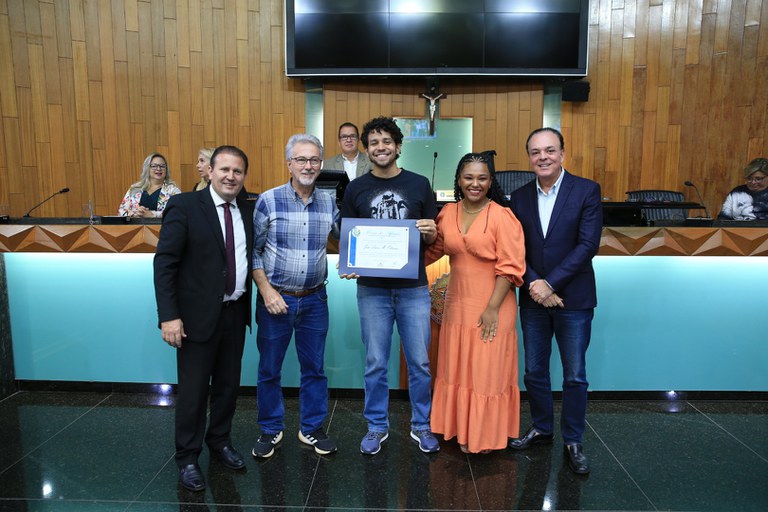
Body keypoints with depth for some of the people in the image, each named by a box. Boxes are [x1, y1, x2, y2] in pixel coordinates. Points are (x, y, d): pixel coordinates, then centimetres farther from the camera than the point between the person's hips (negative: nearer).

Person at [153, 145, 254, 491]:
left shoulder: (248, 211, 6)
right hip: (198, 314, -5)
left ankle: (220, 442, 38)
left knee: (228, 384, 16)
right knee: (193, 390, 6)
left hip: (235, 312, 5)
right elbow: (164, 263, -12)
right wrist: (169, 316, -18)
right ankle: (187, 458, 26)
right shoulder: (184, 206, -10)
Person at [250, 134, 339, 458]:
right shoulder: (268, 200, -7)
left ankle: (312, 428, 30)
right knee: (269, 368, 10)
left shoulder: (329, 203, 2)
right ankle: (270, 429, 30)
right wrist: (266, 291, -13)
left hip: (314, 299, 3)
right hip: (275, 297, -2)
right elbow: (252, 251, -4)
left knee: (314, 367, 12)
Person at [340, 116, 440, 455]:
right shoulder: (356, 189, 5)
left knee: (419, 361, 7)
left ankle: (420, 425, 27)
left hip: (413, 287, 0)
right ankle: (377, 426, 26)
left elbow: (431, 238, 8)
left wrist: (430, 231, -14)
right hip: (372, 288, 0)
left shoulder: (419, 184, 4)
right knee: (375, 363, 9)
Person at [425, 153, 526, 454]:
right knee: (459, 368, 15)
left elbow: (511, 267, -14)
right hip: (457, 303, 5)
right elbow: (432, 250, 12)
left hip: (492, 306, -5)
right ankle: (463, 431, 33)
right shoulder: (447, 214, 4)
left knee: (489, 370, 6)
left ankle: (487, 435, 26)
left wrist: (493, 308, -17)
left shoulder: (502, 216, -12)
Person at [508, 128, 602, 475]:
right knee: (534, 372, 14)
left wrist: (550, 284, -18)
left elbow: (588, 244, -14)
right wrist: (534, 285, -13)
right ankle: (541, 428, 34)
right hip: (533, 299, 3)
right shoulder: (520, 197, 5)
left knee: (575, 376, 7)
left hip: (573, 299, -3)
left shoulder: (586, 190, -6)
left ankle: (572, 441, 24)